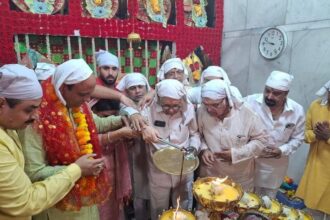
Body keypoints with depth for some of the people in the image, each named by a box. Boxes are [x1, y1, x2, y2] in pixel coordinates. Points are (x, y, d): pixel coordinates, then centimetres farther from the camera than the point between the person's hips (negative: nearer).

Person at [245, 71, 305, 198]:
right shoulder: (250, 102, -20)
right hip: (250, 161, -2)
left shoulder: (297, 111, -9)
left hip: (276, 165, 3)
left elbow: (297, 138, 2)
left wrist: (282, 151, -14)